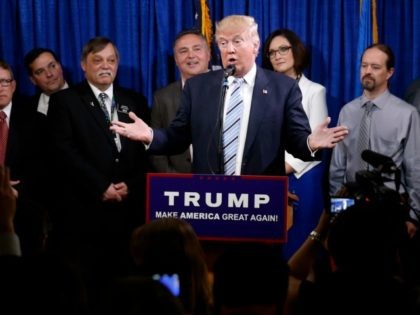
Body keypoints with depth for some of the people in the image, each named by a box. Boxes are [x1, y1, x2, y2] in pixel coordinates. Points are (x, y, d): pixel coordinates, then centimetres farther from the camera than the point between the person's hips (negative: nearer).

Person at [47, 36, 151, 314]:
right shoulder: (65, 101, 6)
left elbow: (147, 150, 10)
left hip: (129, 209, 3)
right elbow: (64, 151, -5)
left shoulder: (135, 102, 17)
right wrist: (101, 187, -11)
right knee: (84, 289, -4)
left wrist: (130, 185, -6)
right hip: (83, 210, -3)